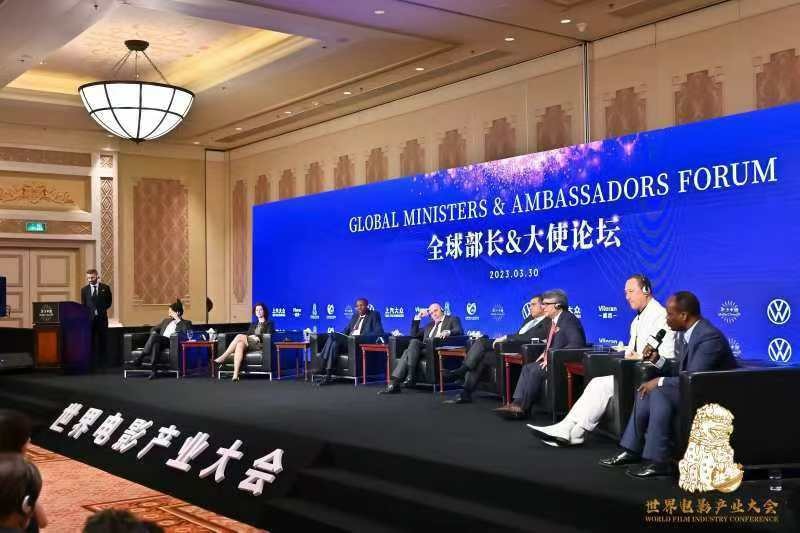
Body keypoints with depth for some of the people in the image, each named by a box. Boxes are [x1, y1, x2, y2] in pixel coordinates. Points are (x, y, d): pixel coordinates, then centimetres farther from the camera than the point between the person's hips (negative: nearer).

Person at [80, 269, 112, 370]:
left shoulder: (105, 288, 4)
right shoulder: (84, 289, 8)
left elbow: (108, 302, 8)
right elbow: (83, 305, 10)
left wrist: (101, 310, -4)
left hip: (102, 318, -1)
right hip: (89, 318, 1)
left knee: (102, 341, 1)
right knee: (91, 342, -1)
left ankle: (102, 362, 5)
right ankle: (92, 363, 1)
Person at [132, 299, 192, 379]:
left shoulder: (186, 323, 17)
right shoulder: (166, 321, 35)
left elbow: (187, 332, -6)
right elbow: (154, 329, 29)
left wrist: (178, 320, -4)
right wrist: (154, 332, 5)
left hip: (171, 342, -4)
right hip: (159, 342, 4)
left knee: (154, 336, -34)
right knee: (155, 343, -37)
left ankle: (140, 359, -33)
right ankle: (153, 369, -48)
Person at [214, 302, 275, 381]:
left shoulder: (269, 324, 16)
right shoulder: (253, 324, 32)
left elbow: (268, 336, 0)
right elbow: (248, 334, 17)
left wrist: (258, 337, -14)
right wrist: (250, 337, -7)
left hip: (260, 344, -5)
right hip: (249, 345, 5)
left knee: (239, 336, -32)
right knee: (240, 344, -35)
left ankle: (223, 357, -35)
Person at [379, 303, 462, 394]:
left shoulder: (452, 320, 15)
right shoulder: (430, 324, 32)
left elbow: (459, 331, -6)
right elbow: (413, 335, 28)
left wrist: (448, 332, -27)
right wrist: (418, 317, 22)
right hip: (424, 349, 6)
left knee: (414, 342, -27)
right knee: (407, 352, -24)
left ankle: (411, 376, -33)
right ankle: (394, 384, -34)